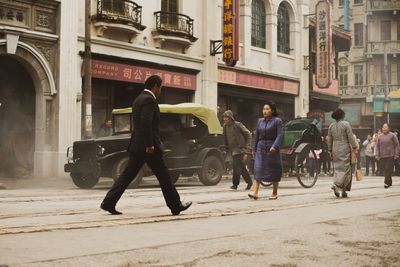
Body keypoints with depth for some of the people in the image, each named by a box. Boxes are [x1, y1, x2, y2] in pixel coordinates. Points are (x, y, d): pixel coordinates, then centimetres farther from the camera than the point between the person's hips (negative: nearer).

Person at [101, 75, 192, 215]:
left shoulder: (138, 99, 17)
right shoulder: (149, 100, -13)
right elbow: (146, 122, -23)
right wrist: (149, 145, -23)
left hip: (136, 146, 9)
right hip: (149, 147, -9)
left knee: (127, 175, 7)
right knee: (163, 176, 1)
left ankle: (108, 202, 3)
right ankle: (175, 205, 10)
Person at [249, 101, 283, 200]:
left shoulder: (277, 121, -3)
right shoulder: (260, 121, 12)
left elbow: (280, 135, -11)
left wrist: (275, 146, -23)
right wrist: (254, 149, 14)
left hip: (272, 148, -4)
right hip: (261, 147, 4)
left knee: (274, 170, 4)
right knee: (258, 169, -8)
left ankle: (274, 193, 17)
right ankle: (255, 192, -15)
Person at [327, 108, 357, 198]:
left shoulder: (331, 126, 8)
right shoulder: (346, 124, -7)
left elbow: (329, 140, 12)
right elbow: (350, 137, -10)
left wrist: (330, 151, 19)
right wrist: (354, 147, -4)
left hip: (335, 150, 5)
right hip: (345, 149, -5)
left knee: (337, 168, 10)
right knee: (345, 168, -2)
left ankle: (336, 185, 1)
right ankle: (337, 185, -16)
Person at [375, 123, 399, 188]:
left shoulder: (392, 135, 0)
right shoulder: (380, 136, 9)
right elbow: (377, 146, 12)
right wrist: (378, 156, 5)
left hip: (390, 156, -3)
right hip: (382, 156, 3)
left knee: (388, 169, -8)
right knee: (384, 170, 2)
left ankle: (387, 182, -1)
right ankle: (389, 182, 16)